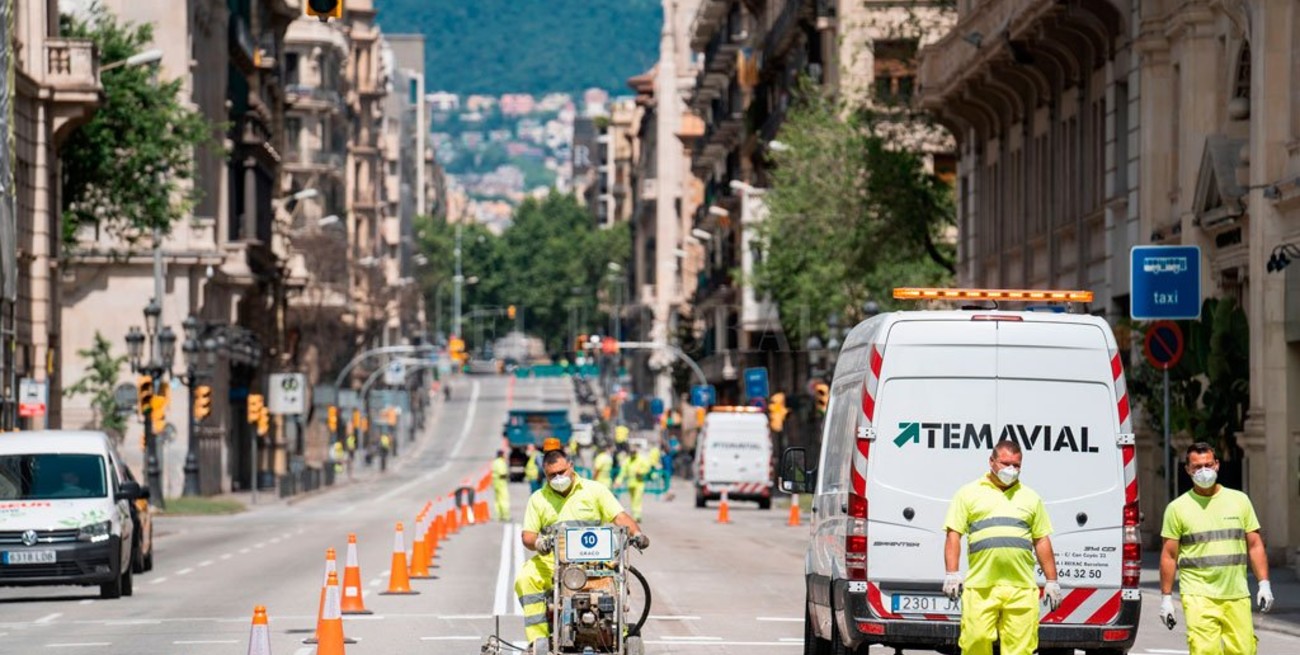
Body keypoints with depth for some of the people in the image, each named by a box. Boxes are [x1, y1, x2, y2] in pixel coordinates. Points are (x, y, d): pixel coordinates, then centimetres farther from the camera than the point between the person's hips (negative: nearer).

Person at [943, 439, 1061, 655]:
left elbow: (1042, 541, 20)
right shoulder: (969, 494, 12)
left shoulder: (1031, 498, 20)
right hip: (980, 587, -2)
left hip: (1022, 589, 2)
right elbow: (954, 534, 6)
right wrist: (951, 573, -5)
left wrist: (1052, 581, 14)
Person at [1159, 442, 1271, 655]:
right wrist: (1166, 597, 2)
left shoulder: (1239, 500, 11)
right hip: (1199, 596, -3)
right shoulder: (1178, 508, 4)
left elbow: (1255, 545, 12)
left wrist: (1264, 583, 4)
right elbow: (1169, 555, 5)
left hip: (1237, 595, 3)